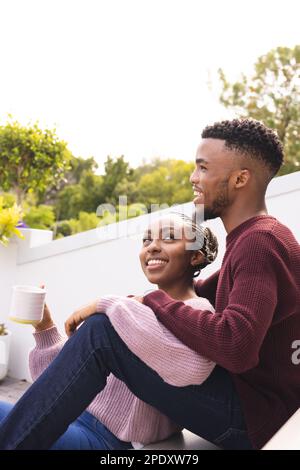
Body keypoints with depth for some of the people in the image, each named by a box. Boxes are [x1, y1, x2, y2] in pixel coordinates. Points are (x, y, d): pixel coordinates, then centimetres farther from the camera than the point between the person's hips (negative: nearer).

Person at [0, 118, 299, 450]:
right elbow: (205, 293, 16)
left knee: (101, 332, -21)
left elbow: (235, 346, -33)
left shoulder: (259, 242, -20)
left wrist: (153, 301, -21)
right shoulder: (254, 237, 12)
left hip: (252, 414, -10)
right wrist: (138, 300, 2)